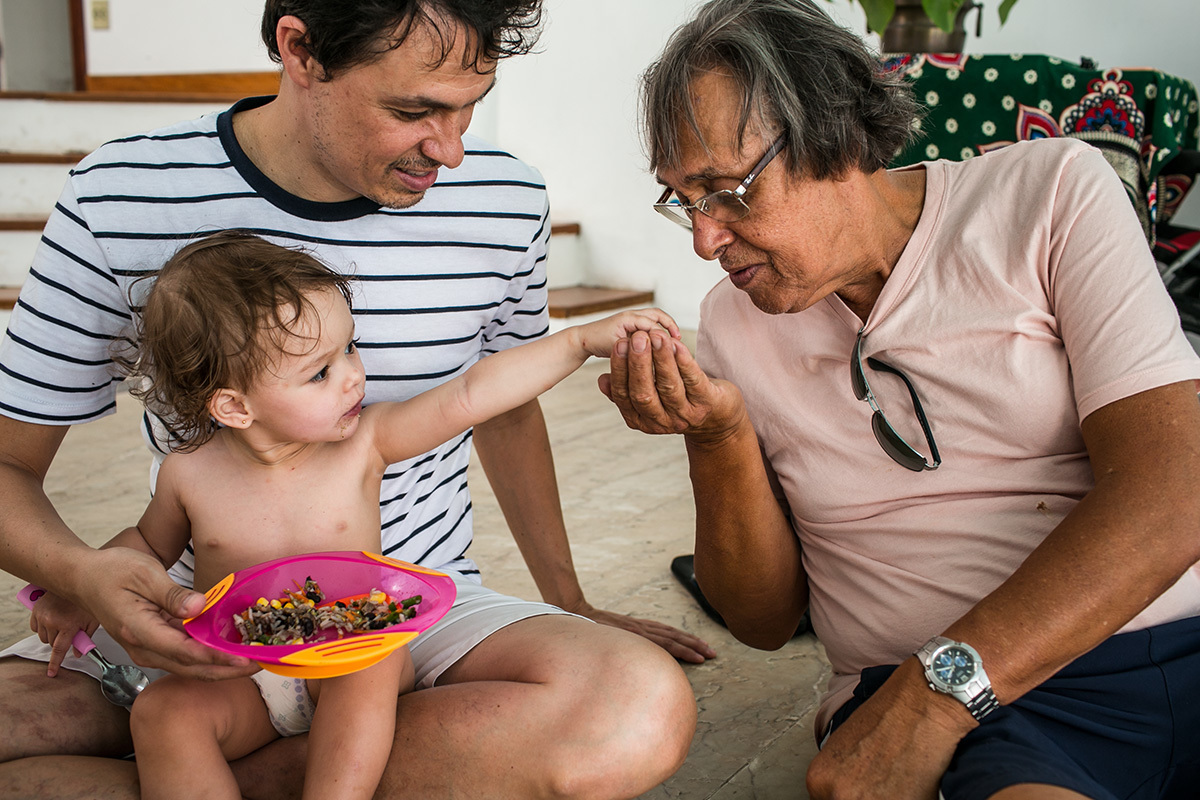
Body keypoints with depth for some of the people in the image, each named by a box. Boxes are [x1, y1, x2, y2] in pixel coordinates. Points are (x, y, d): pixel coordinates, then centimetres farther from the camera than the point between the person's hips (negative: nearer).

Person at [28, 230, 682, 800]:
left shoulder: (363, 442, -11)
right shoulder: (191, 473, -6)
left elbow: (470, 394, -18)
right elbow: (149, 543, 15)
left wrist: (584, 339, -23)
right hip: (234, 682, 1)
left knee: (373, 660, -31)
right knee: (162, 713, -25)